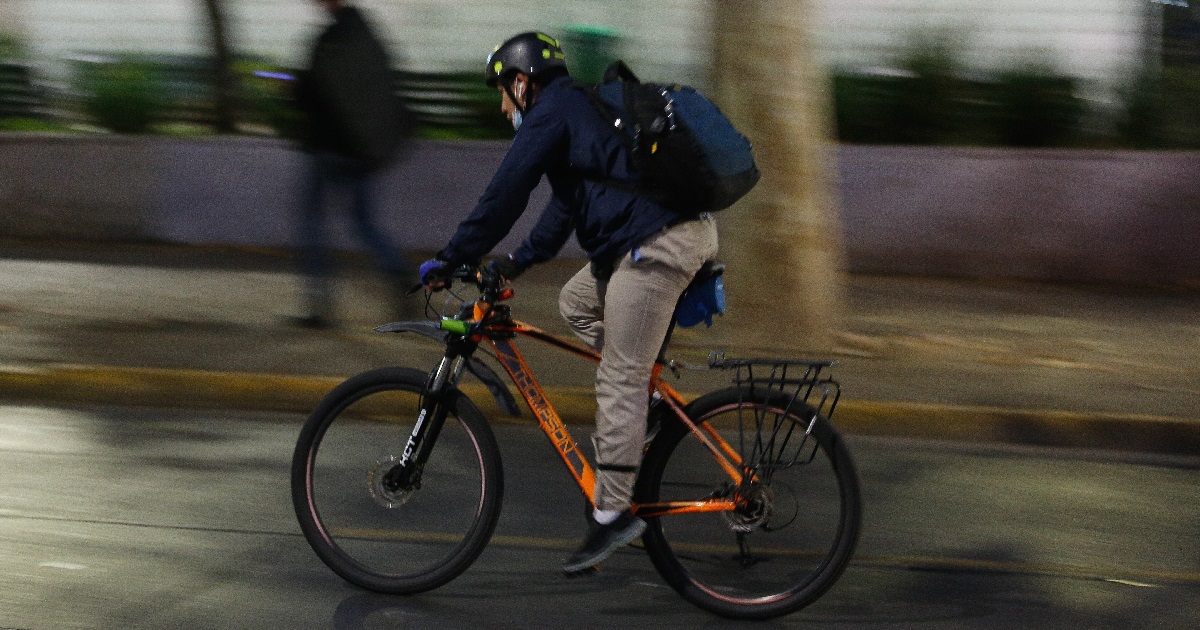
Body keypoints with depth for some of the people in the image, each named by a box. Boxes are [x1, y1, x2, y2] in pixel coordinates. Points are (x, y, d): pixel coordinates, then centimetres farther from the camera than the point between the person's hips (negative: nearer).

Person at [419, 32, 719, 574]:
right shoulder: (580, 109, 27)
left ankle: (612, 514, -7)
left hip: (655, 244, -10)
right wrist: (514, 263, 30)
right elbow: (566, 203, 32)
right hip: (684, 230, 10)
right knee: (577, 303, 24)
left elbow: (504, 195, -7)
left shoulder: (551, 112, -3)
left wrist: (448, 260, -1)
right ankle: (650, 400, 16)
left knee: (619, 381, -8)